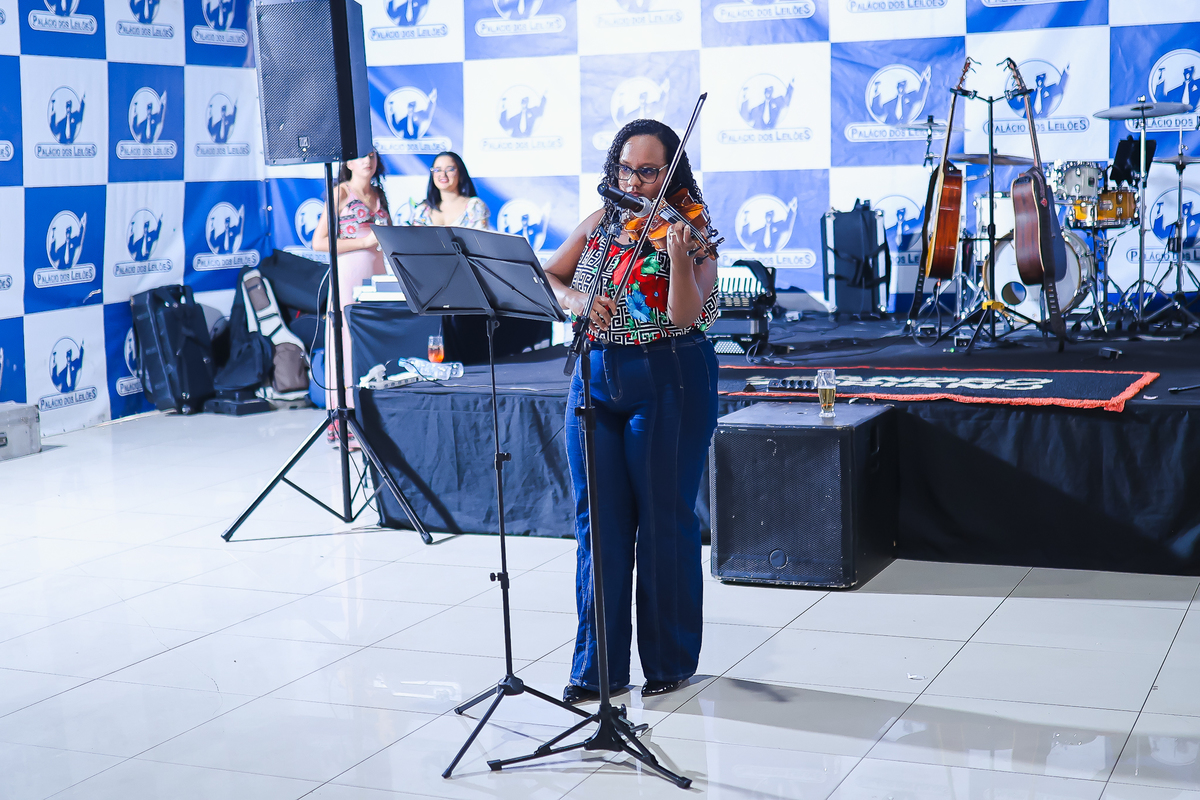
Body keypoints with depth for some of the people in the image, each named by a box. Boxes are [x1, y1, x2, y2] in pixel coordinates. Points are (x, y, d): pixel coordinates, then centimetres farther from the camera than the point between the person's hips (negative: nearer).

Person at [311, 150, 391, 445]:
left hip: (377, 276, 6)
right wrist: (365, 241, -13)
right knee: (349, 344, -8)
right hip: (348, 275, -6)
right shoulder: (341, 193, -1)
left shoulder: (379, 196, 17)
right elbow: (319, 242, -8)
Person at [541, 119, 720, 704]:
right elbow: (545, 277, 11)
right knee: (599, 520, 6)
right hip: (596, 379, 5)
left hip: (669, 384, -4)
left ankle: (671, 660, 16)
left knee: (664, 519, 2)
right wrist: (575, 299, -9)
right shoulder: (600, 222, 9)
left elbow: (684, 314, -18)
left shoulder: (691, 232, -5)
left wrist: (677, 256, -34)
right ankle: (599, 665, 15)